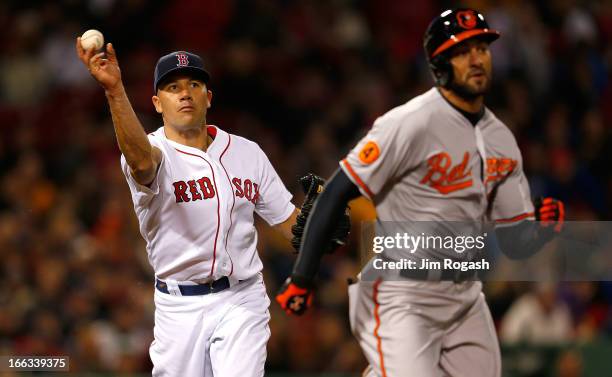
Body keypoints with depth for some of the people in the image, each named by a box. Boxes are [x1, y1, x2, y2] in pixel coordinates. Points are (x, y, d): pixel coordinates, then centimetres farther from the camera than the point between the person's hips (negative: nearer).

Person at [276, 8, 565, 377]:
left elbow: (514, 243, 11)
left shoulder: (502, 140, 8)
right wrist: (301, 279, -20)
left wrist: (544, 225, -11)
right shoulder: (412, 124, -14)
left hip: (466, 297, 7)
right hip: (401, 297, -7)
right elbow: (336, 194, -15)